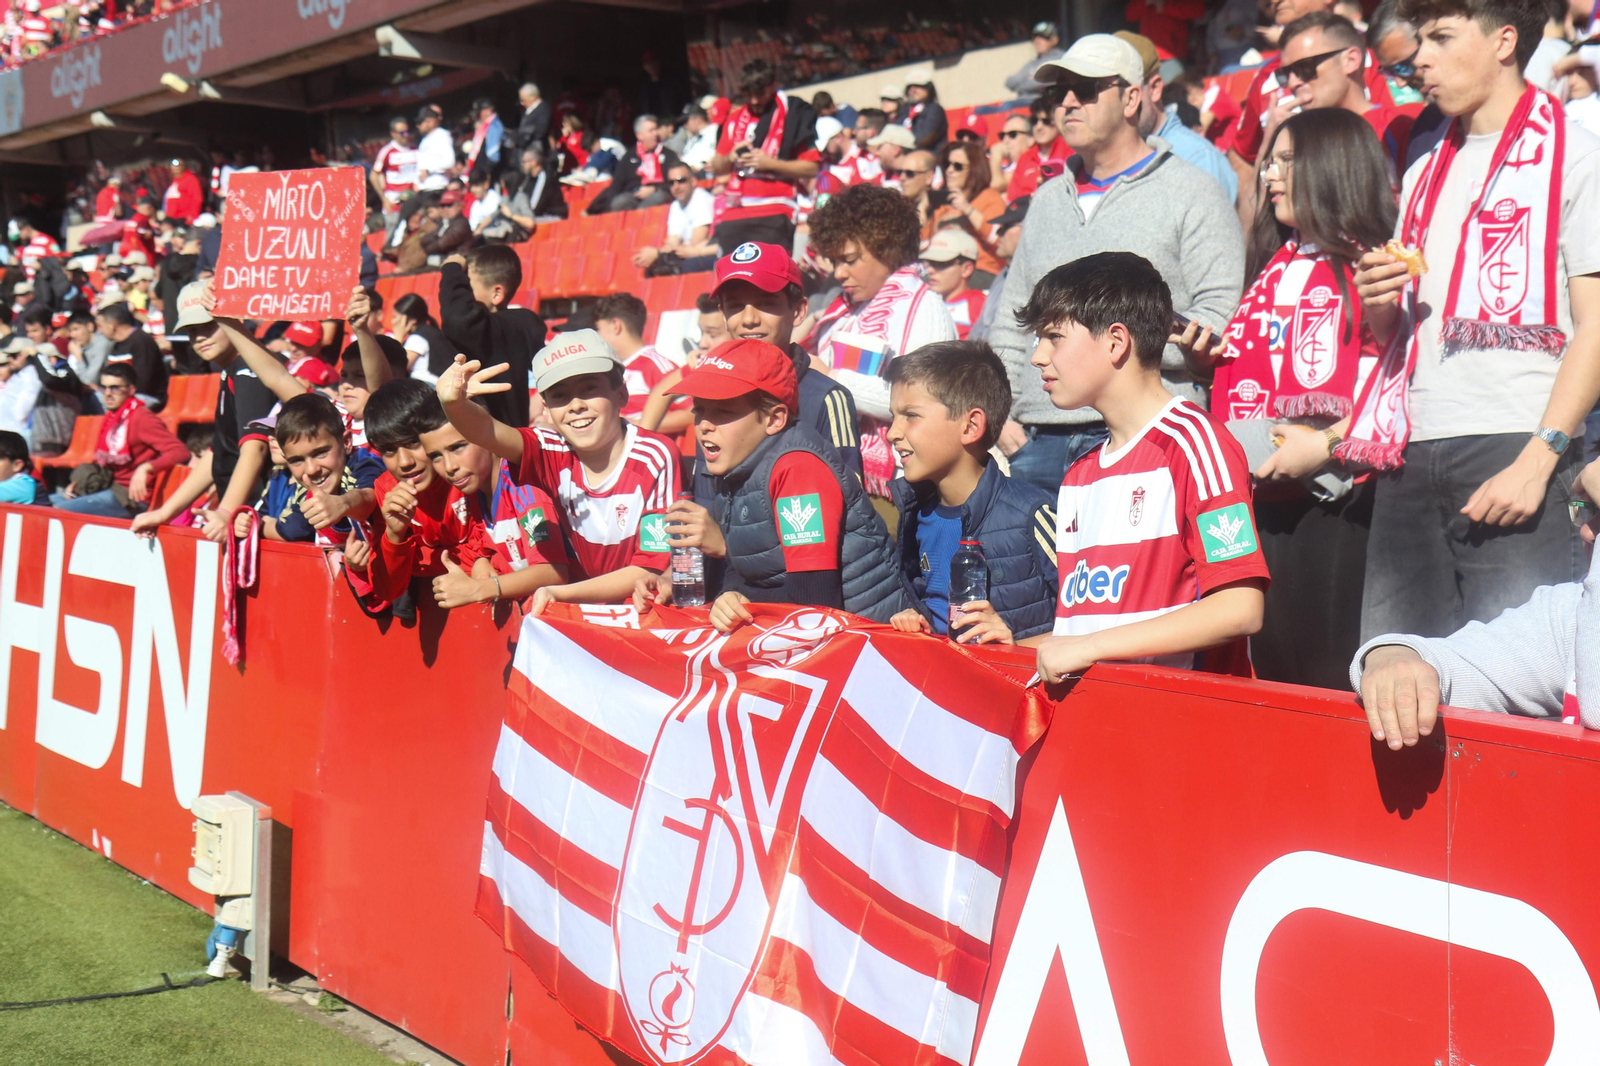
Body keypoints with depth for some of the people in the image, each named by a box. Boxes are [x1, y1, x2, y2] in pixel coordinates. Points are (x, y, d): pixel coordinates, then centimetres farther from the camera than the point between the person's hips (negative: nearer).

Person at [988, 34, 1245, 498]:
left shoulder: (1192, 194, 2)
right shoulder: (1048, 200, 22)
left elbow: (1221, 318, -8)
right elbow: (1011, 318, 24)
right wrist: (1002, 415, 11)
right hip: (1038, 442, 6)